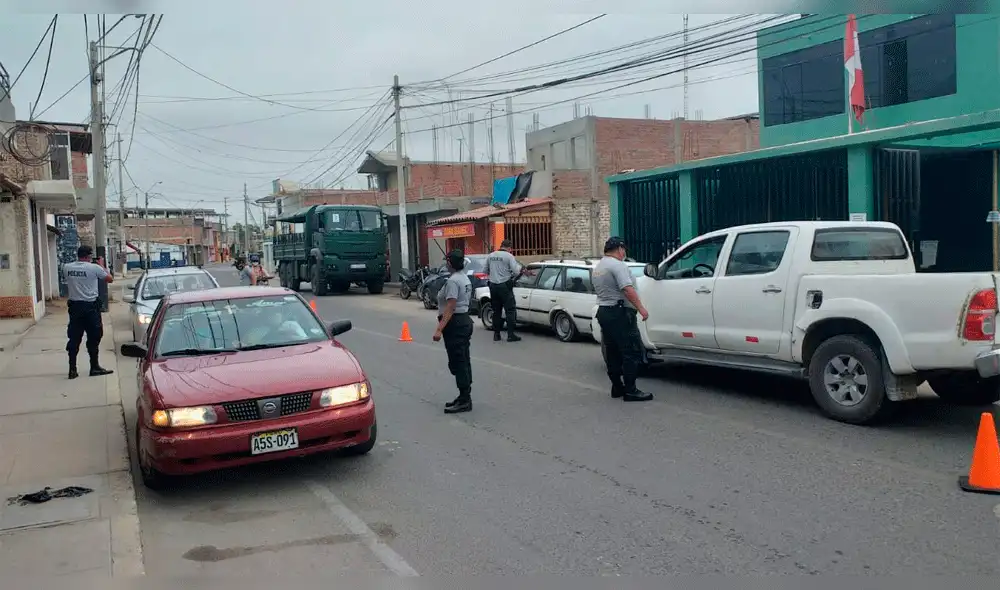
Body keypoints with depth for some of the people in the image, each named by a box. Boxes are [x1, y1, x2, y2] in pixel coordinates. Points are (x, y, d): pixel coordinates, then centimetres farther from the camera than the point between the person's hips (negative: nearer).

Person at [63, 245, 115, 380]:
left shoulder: (67, 267, 1)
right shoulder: (94, 268, -11)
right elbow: (110, 279, 1)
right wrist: (101, 266, 13)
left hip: (74, 306, 4)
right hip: (90, 306, -4)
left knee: (74, 338, 8)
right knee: (93, 338, 5)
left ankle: (72, 370, 8)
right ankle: (95, 367, 9)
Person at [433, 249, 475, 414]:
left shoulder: (452, 281, -18)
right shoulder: (465, 279, 12)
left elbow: (450, 308, -24)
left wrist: (439, 329, -27)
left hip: (455, 324, -10)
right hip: (465, 320, 10)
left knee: (458, 363, -6)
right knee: (463, 362, 14)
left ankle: (465, 400, -4)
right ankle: (464, 397, 21)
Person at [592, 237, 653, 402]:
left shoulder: (598, 267, 15)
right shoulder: (618, 265, -13)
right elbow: (628, 289, -23)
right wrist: (641, 308, -24)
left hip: (603, 312, 10)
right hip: (619, 313, -10)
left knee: (612, 353, 12)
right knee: (631, 353, -7)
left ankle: (617, 387, 16)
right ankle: (630, 391, -8)